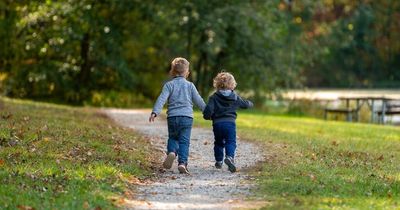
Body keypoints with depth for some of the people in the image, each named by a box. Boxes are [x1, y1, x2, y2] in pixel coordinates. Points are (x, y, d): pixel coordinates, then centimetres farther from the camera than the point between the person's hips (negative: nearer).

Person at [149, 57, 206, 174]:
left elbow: (162, 99, -9)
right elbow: (199, 101, 11)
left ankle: (171, 152, -9)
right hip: (187, 117, 0)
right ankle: (182, 163, -15)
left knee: (173, 138, 19)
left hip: (172, 117, 0)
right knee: (184, 141, 0)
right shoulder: (190, 85, 7)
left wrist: (155, 112, -17)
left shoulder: (169, 85, 4)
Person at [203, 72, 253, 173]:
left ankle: (219, 161, 23)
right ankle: (229, 157, -28)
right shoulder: (235, 97, 7)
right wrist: (250, 103, 46)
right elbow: (245, 104, 23)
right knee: (231, 142, -2)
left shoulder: (214, 97, -2)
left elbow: (208, 109, -13)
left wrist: (207, 116, 9)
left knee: (218, 143, 18)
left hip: (217, 123, 0)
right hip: (230, 123, 0)